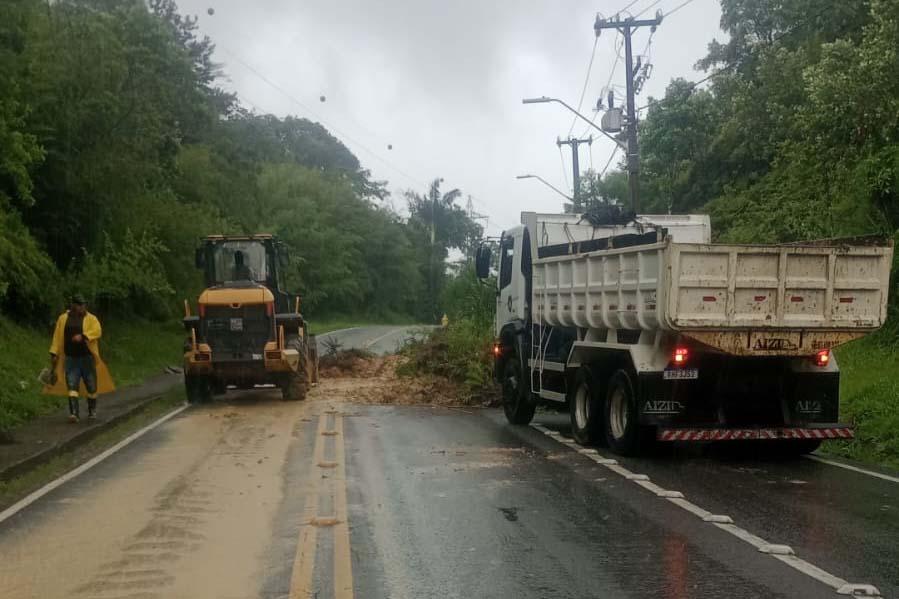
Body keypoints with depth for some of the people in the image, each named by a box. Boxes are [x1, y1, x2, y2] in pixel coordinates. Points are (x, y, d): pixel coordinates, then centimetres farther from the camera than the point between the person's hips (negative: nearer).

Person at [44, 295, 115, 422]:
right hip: (70, 359, 1)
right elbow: (57, 337, 8)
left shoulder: (91, 319, 1)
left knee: (91, 386, 7)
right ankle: (74, 413, -10)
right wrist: (54, 353, 2)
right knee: (72, 386, -8)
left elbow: (97, 331, -17)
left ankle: (92, 411, 26)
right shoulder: (63, 318, 7)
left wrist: (83, 336, -29)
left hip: (87, 358, -1)